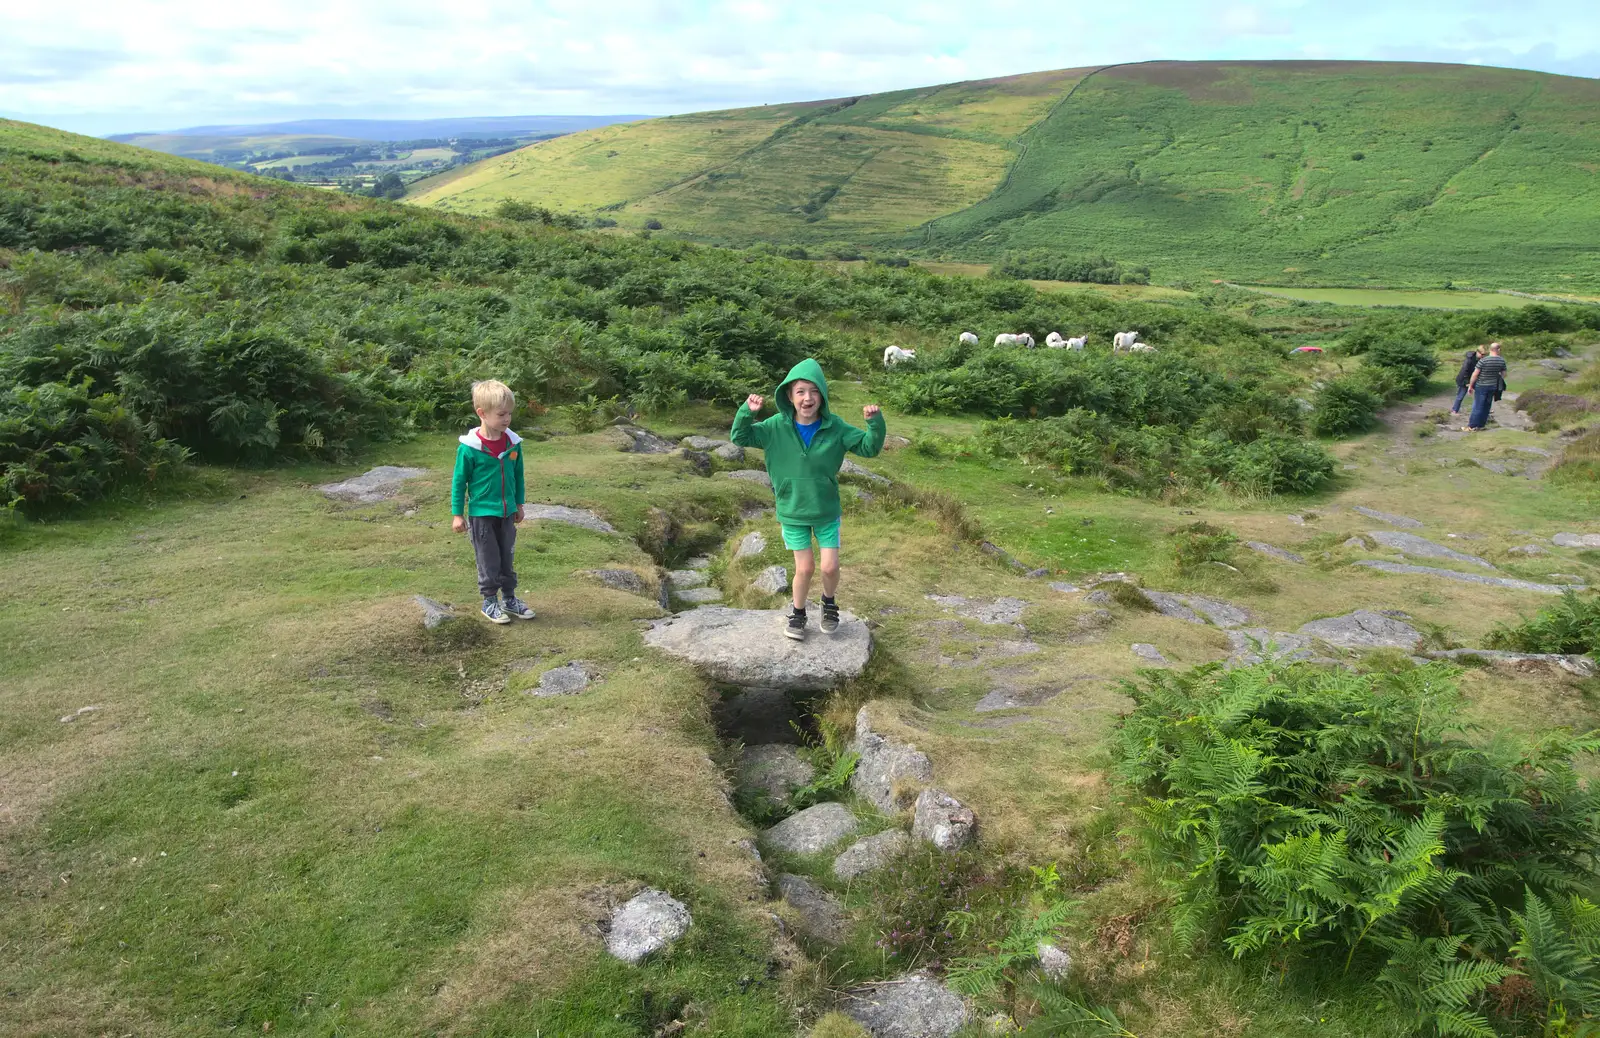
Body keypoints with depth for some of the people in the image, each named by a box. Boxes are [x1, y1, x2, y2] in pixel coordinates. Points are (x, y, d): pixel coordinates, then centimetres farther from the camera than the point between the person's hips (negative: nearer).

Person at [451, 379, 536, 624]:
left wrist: (519, 504, 14)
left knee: (506, 559, 16)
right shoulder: (469, 447, -17)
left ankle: (510, 598, 28)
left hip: (506, 513, 4)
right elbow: (459, 481, -9)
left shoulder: (513, 443, -5)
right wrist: (457, 514, -7)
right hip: (481, 514, -4)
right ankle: (490, 602, 21)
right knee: (489, 561, 7)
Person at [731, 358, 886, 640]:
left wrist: (875, 423, -28)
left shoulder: (834, 427, -12)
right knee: (804, 568, 4)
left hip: (827, 511, 0)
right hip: (792, 512, 0)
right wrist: (747, 412, -23)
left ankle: (829, 603, 34)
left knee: (830, 567, 2)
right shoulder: (776, 427, -11)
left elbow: (868, 447, -9)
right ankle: (797, 612, 31)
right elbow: (740, 437, -4)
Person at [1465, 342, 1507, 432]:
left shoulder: (1483, 360, -18)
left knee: (1478, 406, 0)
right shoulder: (1502, 361, -2)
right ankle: (1480, 425, 19)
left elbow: (1475, 374, -15)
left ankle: (1472, 426, 3)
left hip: (1481, 386, -4)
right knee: (1486, 406, 13)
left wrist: (1471, 385, -4)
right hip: (1493, 386, 4)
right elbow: (1504, 374, 7)